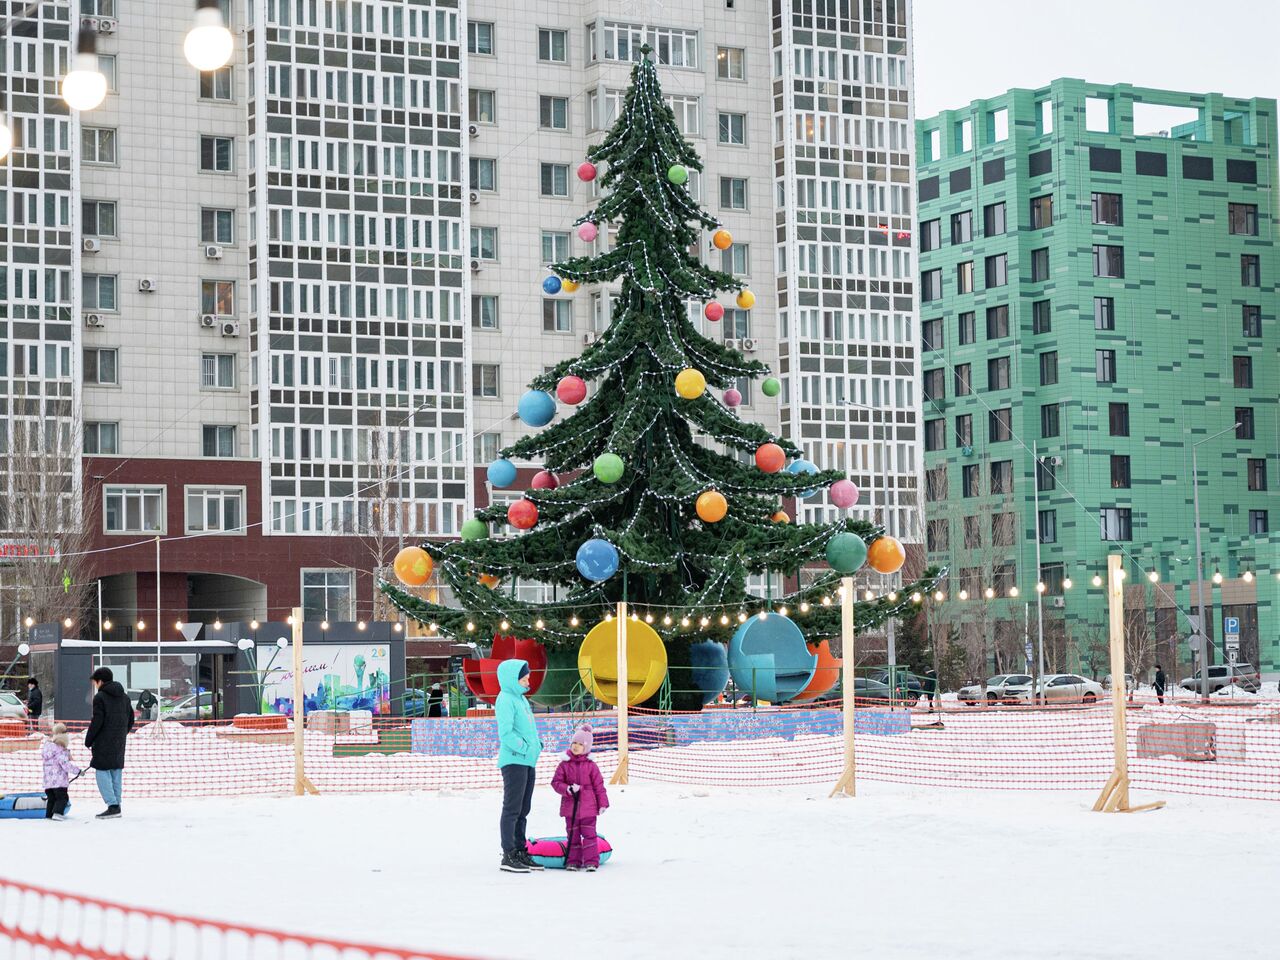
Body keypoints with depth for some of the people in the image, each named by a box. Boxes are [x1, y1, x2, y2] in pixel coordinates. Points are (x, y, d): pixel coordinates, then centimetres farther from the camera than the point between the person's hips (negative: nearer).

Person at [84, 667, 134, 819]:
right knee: (116, 774, 11)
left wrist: (88, 741, -5)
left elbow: (97, 721, -14)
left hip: (104, 743, -7)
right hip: (119, 744, 7)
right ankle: (116, 807, 11)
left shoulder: (100, 697, -10)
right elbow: (130, 720, 16)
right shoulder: (124, 697, 13)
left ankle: (112, 806, -13)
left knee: (102, 773, -4)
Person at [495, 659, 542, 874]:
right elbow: (506, 732, -21)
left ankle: (520, 852, 21)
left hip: (528, 762, 10)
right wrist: (524, 747, -19)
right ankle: (509, 856, -4)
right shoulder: (505, 700, -12)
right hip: (513, 761, -10)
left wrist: (537, 744, 10)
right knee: (512, 809, -7)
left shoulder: (521, 699, 17)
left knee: (523, 810, 14)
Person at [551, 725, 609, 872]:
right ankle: (573, 861, 13)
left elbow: (598, 785, 3)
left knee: (589, 834, 0)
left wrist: (603, 803, 1)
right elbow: (556, 782, -1)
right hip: (570, 807, 1)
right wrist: (568, 789, -18)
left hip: (588, 807, -1)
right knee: (573, 835, 7)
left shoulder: (590, 765, -1)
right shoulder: (564, 764, 0)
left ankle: (591, 861, 2)